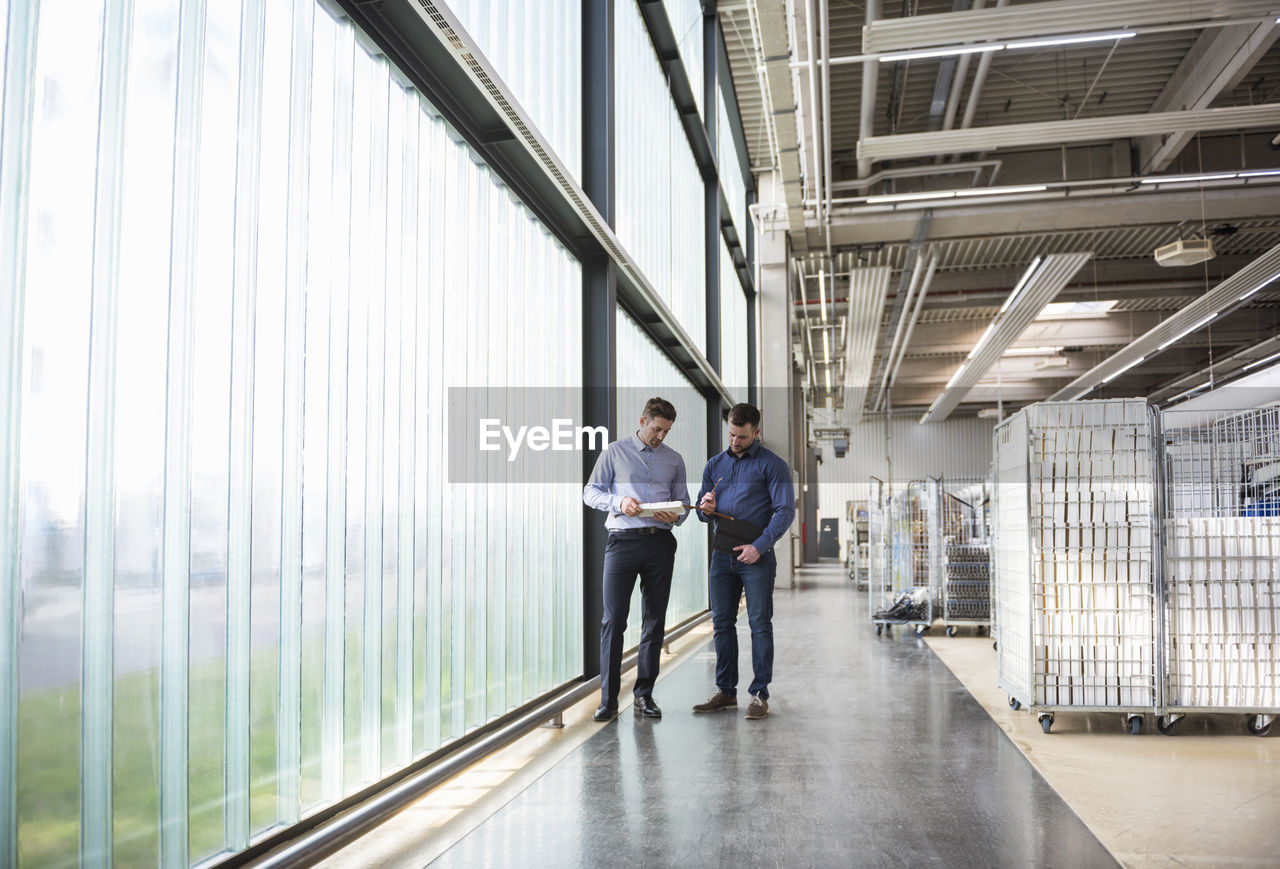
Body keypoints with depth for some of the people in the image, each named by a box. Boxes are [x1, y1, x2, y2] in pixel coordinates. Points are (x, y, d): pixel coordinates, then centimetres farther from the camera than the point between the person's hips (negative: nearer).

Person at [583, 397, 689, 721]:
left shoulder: (674, 460, 16)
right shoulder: (615, 452, 8)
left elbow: (683, 501, 18)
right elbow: (591, 491, 6)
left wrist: (676, 515, -5)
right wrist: (618, 502, -13)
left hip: (660, 543, 3)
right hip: (623, 540, -3)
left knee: (654, 621, 5)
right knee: (613, 620, -6)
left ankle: (644, 694, 14)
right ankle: (608, 698, 0)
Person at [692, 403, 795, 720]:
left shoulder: (772, 465, -1)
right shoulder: (714, 464, 15)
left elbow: (785, 510, -8)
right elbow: (702, 512, 19)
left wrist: (759, 546, -17)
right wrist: (705, 507, -6)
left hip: (756, 556, -5)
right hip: (722, 555, 5)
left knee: (760, 624, -2)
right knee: (721, 623, 8)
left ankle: (760, 694, 5)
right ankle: (726, 691, 18)